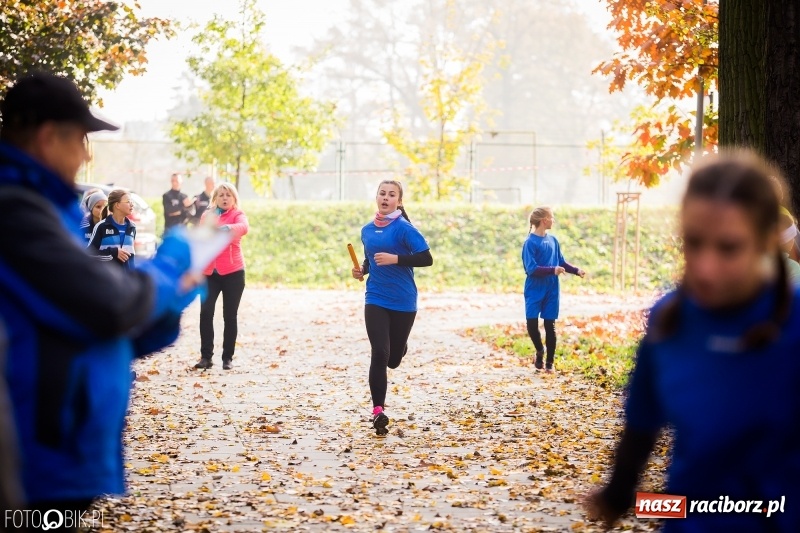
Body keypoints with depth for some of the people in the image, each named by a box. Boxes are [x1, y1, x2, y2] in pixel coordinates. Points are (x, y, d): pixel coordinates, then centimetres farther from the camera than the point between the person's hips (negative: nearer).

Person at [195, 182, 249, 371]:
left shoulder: (237, 214, -1)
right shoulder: (207, 216, 11)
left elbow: (244, 227, -25)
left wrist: (228, 228, -45)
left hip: (233, 272, -3)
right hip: (209, 272, 3)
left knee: (230, 315, 2)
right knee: (205, 313, -6)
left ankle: (228, 358, 11)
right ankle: (206, 356, 1)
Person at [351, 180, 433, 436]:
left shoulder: (404, 228, -10)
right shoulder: (367, 230, 8)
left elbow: (426, 258, -16)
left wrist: (395, 258, -24)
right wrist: (363, 269, 3)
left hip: (403, 302, -2)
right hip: (376, 300, 3)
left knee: (393, 358, 11)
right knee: (379, 354, -12)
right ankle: (378, 410, -7)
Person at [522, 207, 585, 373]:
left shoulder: (553, 240, 7)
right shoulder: (530, 243, -13)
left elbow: (561, 262, 17)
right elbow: (531, 269, -20)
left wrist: (576, 270, 5)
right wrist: (552, 270, -27)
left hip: (552, 290, 5)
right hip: (534, 291, -5)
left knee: (550, 326, 5)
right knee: (532, 323, -8)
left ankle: (549, 362, 14)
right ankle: (540, 351, 20)